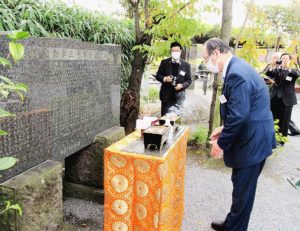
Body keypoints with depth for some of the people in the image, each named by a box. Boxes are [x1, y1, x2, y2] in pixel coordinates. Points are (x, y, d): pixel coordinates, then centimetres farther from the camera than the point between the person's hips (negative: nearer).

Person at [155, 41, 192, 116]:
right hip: (166, 95, 1)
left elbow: (189, 80, 4)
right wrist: (164, 79, -14)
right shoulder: (164, 62, 3)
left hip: (179, 96, -1)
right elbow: (158, 75, 7)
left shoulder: (186, 65, 1)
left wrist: (182, 85, -16)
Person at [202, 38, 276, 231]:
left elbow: (238, 116, -26)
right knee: (242, 188, 21)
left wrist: (221, 143, -15)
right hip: (253, 136, 10)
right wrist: (225, 129, 13)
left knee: (243, 191, 7)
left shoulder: (236, 73, -23)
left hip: (252, 140, -10)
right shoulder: (238, 68, 9)